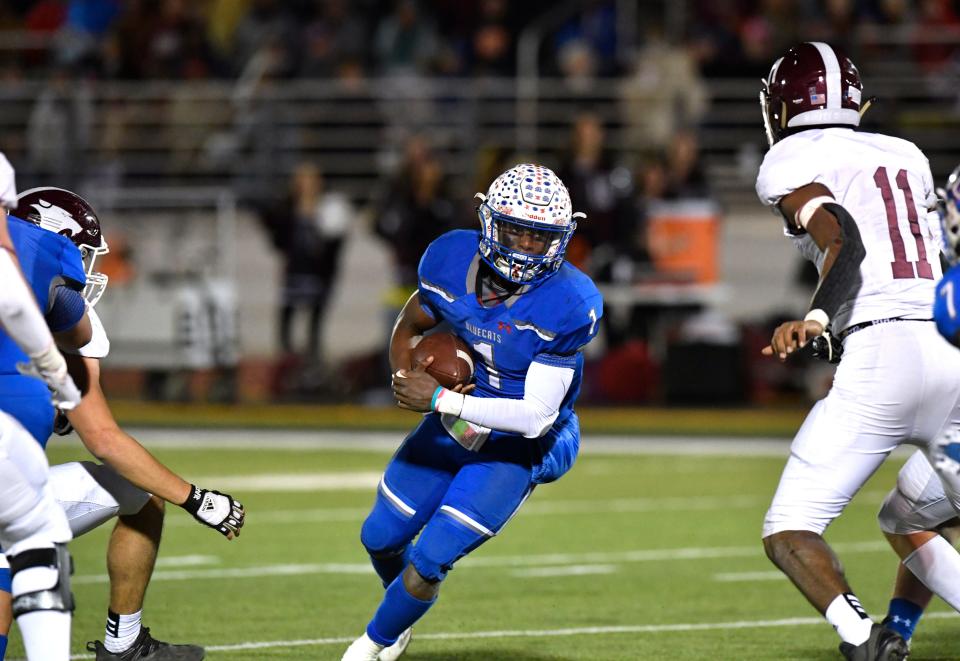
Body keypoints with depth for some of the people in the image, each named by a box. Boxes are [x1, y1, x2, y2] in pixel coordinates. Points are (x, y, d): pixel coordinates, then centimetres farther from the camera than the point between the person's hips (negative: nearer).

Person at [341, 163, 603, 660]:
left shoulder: (566, 307, -30)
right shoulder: (453, 261, -15)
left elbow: (536, 416, -30)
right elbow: (409, 326, 5)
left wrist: (440, 400, -33)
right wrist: (405, 375, -17)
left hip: (519, 446, -5)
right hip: (454, 425, 5)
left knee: (429, 561, -10)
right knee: (381, 539, 16)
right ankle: (407, 609, 50)